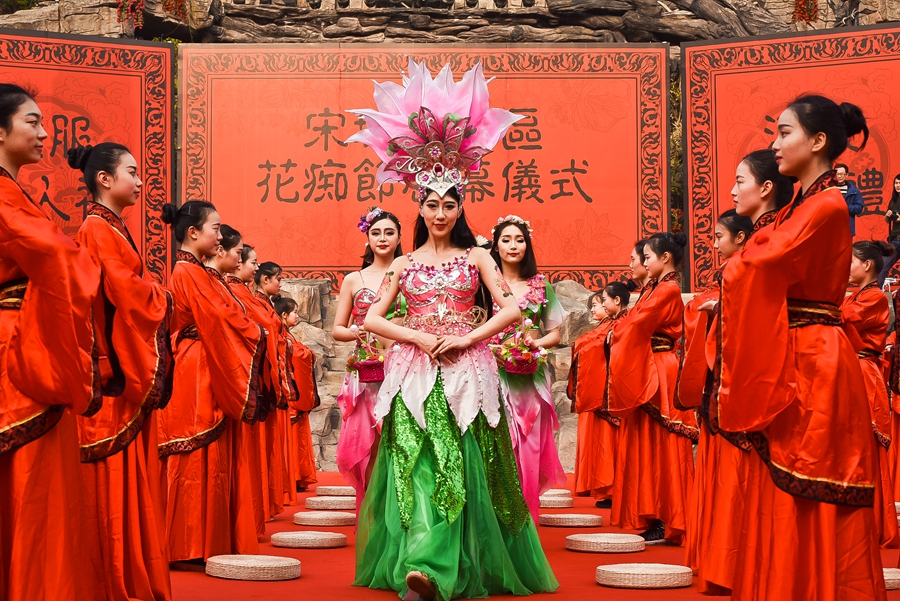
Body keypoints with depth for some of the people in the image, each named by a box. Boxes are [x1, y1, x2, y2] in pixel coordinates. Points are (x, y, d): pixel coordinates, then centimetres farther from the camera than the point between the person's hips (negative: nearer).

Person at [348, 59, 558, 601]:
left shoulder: (475, 257, 9)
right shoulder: (404, 264, 12)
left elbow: (511, 308, 2)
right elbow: (373, 319, 8)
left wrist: (466, 338, -8)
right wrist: (419, 337, -6)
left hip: (467, 369, -1)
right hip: (416, 369, 1)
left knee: (461, 465, -7)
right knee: (417, 464, -10)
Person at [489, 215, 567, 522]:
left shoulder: (541, 286, 11)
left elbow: (555, 334, 13)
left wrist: (534, 343, -6)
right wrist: (492, 347, -14)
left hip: (531, 378, 2)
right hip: (494, 375, -2)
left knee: (528, 451, 0)